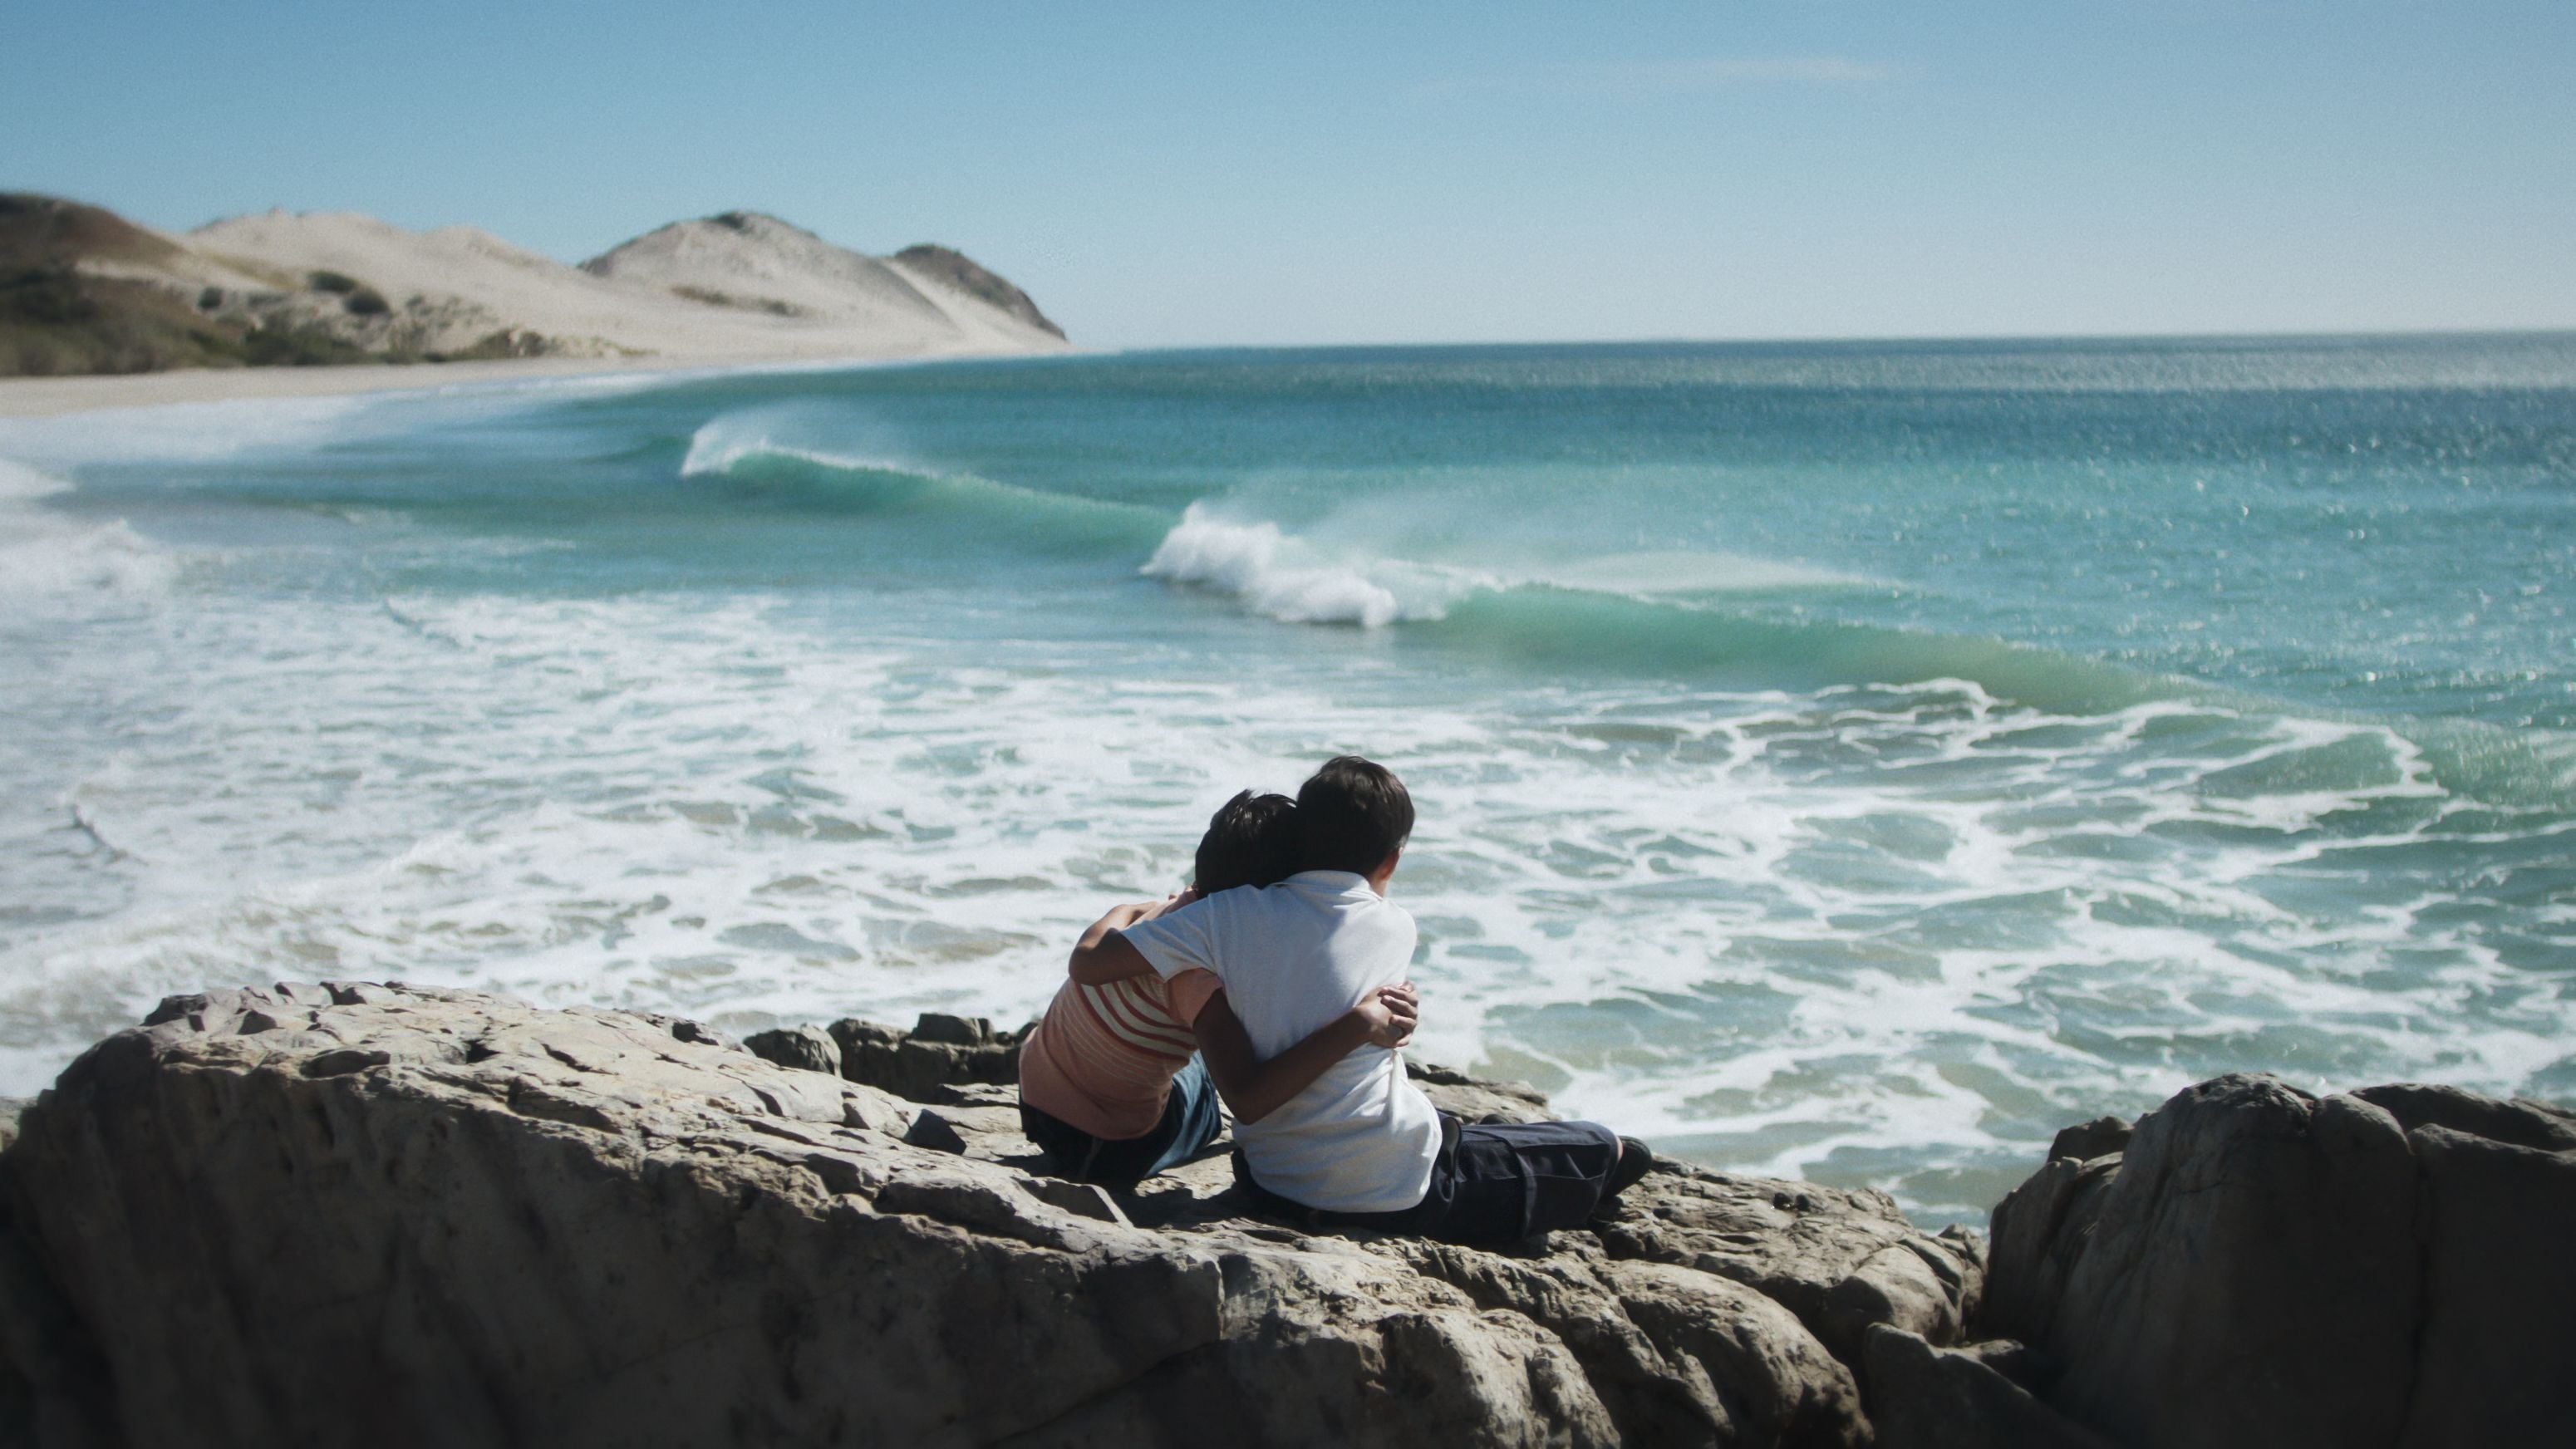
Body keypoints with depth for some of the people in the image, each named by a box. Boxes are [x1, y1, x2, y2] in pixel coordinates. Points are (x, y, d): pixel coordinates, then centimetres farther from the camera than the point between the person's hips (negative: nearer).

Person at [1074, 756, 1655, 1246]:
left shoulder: (1231, 916, -9)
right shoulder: (1397, 928, -5)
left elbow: (1088, 963, -10)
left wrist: (1161, 913, 10)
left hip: (1275, 1183, 3)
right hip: (1395, 1195, -3)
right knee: (1608, 1152, 15)